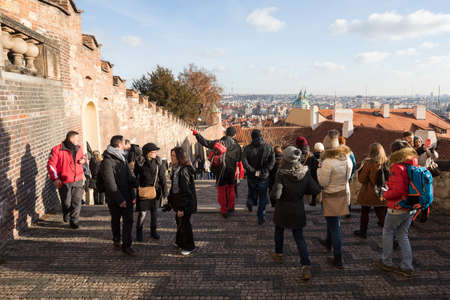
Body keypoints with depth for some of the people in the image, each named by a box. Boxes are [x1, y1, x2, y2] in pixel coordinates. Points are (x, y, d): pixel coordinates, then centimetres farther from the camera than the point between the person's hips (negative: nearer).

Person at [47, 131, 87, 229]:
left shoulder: (78, 148, 6)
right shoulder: (57, 150, -11)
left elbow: (82, 156, 26)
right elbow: (51, 165, -10)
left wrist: (83, 159, 1)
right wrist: (55, 178, -17)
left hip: (78, 181, 3)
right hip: (64, 182, -3)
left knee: (77, 202, -2)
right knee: (66, 202, 10)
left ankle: (74, 221, 11)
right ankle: (66, 215, 41)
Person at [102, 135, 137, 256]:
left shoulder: (122, 158, 10)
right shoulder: (107, 161, -16)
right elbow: (110, 183, -19)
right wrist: (119, 199, -19)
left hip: (126, 196, 6)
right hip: (114, 198, -6)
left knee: (128, 220, 2)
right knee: (116, 220, 13)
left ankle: (126, 245, 11)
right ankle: (116, 241, 32)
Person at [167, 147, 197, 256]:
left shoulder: (185, 170, -23)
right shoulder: (176, 168, 5)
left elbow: (185, 190, -24)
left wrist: (181, 208, -24)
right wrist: (171, 199, 15)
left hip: (186, 201, -9)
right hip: (177, 199, 9)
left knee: (184, 222, 3)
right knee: (179, 220, 21)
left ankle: (189, 247, 20)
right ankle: (180, 242, 41)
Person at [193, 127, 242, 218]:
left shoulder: (219, 142, -11)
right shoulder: (236, 145, -3)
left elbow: (206, 143, -12)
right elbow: (240, 159, 3)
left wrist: (197, 134, -5)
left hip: (220, 171, -2)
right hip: (231, 171, 3)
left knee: (221, 191, 8)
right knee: (231, 189, 21)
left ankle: (224, 211, 12)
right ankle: (231, 207, 31)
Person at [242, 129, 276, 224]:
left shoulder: (247, 148, -5)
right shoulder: (268, 148, -4)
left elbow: (244, 160, -17)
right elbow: (272, 161, -12)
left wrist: (251, 170, -14)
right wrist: (265, 170, -8)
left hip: (251, 176, 1)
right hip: (263, 177, -1)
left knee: (252, 192, 27)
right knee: (263, 198, 11)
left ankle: (250, 202, 0)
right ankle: (261, 218, 12)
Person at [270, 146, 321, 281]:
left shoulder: (282, 173, -22)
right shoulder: (305, 172, -10)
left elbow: (276, 194, -30)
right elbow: (316, 190, -9)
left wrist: (272, 193, -7)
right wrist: (302, 190, 5)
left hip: (282, 209, -2)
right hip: (298, 210, 2)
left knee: (279, 231, 25)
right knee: (299, 237, 9)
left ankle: (278, 254, 42)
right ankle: (306, 266, -3)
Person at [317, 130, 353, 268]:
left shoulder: (328, 162, -24)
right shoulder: (347, 158, -2)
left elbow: (323, 182, -18)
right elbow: (348, 176, 9)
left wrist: (319, 170, -4)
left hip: (331, 197, -7)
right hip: (344, 194, 7)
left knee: (334, 226, 3)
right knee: (333, 221, 28)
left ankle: (338, 259, 11)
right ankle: (328, 242, 50)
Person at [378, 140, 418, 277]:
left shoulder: (397, 168, -20)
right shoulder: (415, 166, 5)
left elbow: (398, 190, -25)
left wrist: (385, 195, -8)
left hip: (398, 207, -7)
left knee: (388, 232, 12)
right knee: (403, 235, 16)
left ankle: (387, 262, 21)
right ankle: (407, 267, 18)